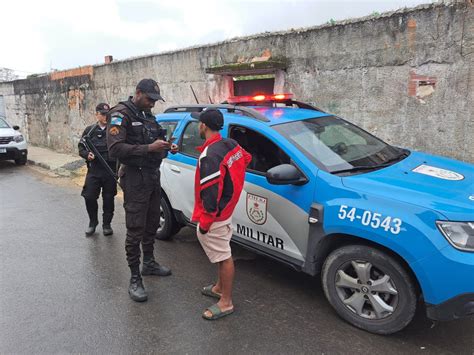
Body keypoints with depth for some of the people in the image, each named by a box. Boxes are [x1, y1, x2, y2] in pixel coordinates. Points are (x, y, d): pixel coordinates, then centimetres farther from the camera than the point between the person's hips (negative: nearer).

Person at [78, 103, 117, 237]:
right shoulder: (90, 130, 9)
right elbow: (81, 147, 12)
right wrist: (87, 155, -9)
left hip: (110, 170, -1)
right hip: (94, 169, 1)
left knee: (108, 198, 6)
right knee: (89, 197, -2)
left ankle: (106, 224, 21)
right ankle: (93, 222, 20)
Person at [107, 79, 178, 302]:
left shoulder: (148, 115, 15)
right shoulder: (121, 115, -10)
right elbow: (115, 148, -23)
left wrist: (168, 147, 0)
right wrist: (149, 148, -29)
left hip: (153, 176, 8)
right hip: (135, 178, -8)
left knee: (152, 224, 18)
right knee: (135, 230, -4)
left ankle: (149, 263, 35)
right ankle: (135, 279, 5)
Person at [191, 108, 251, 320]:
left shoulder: (209, 155, -23)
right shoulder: (231, 146, 5)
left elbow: (210, 192, -25)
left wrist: (204, 221, -17)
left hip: (214, 216, -10)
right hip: (226, 211, 10)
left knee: (223, 257, 1)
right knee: (222, 254, 22)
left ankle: (226, 303, 14)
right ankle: (220, 287, 40)